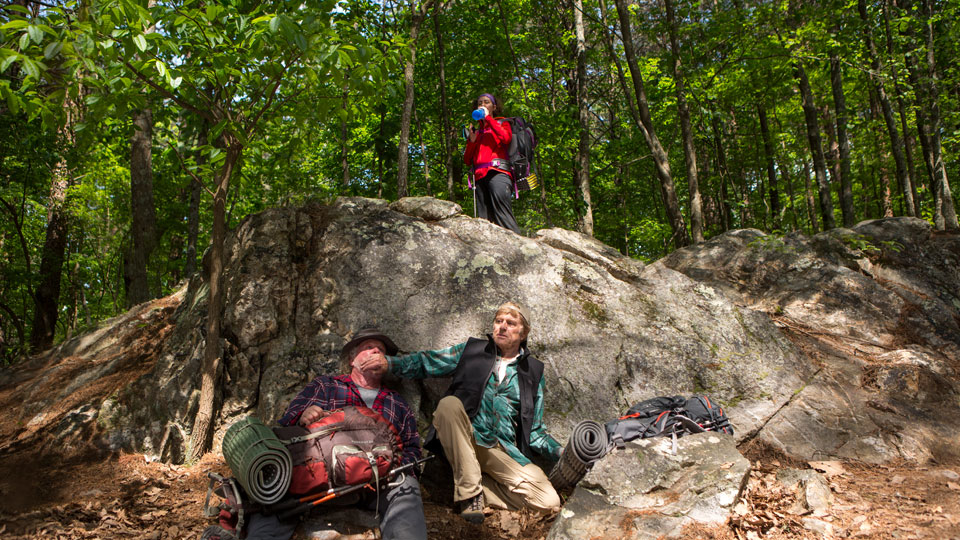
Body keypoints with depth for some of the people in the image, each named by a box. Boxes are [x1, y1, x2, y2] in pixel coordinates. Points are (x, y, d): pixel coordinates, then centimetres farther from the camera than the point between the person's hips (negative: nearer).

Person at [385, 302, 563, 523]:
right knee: (449, 403, -32)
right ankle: (469, 490, -20)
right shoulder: (472, 350, 13)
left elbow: (534, 430, 15)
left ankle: (477, 490, -2)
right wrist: (385, 361, -6)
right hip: (462, 442, -1)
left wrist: (562, 453, -1)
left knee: (549, 501, -22)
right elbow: (424, 362, 10)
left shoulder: (533, 371, 15)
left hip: (503, 452, 1)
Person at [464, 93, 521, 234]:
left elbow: (506, 138, -7)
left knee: (502, 216, -22)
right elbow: (467, 160, 23)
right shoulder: (476, 129, 30)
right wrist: (472, 140, 6)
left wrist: (488, 118, 2)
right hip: (479, 175, 5)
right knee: (484, 221, -9)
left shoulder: (501, 123, 19)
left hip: (497, 172, -5)